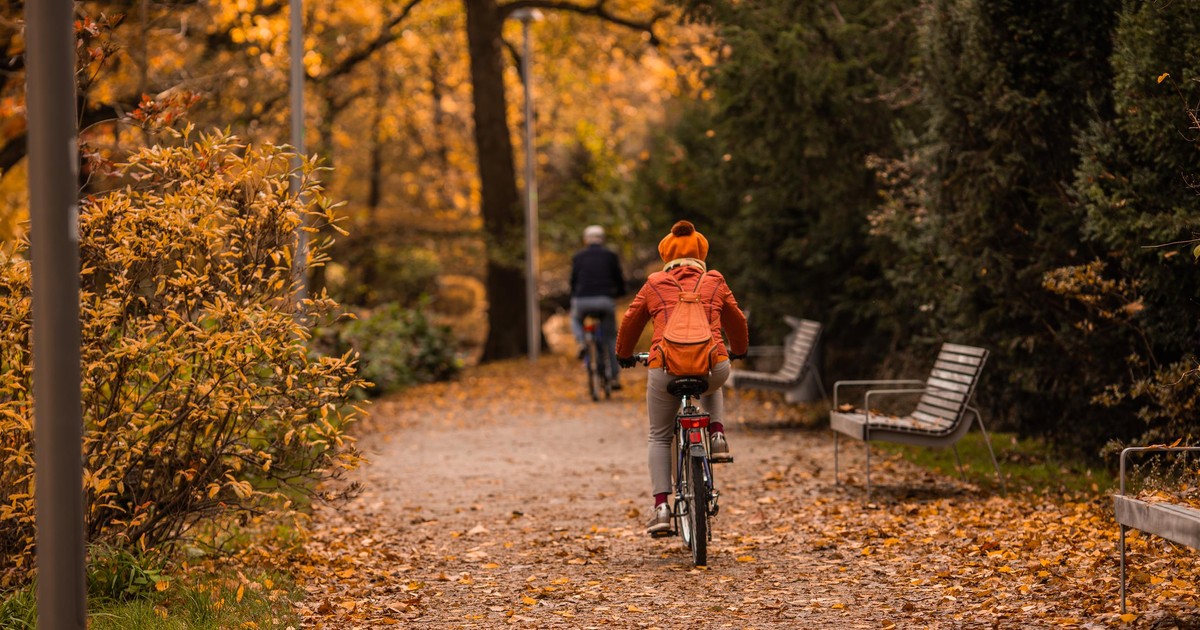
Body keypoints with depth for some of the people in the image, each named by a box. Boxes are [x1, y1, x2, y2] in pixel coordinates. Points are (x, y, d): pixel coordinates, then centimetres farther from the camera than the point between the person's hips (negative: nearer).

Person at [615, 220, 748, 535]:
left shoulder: (654, 285, 15)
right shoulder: (715, 283, 17)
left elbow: (630, 322, 25)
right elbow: (736, 321, 30)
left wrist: (624, 355, 44)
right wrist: (739, 350, 50)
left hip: (666, 369, -1)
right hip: (713, 366, 1)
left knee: (660, 437, 18)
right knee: (711, 387, 40)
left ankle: (661, 507, 6)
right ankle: (717, 434, 14)